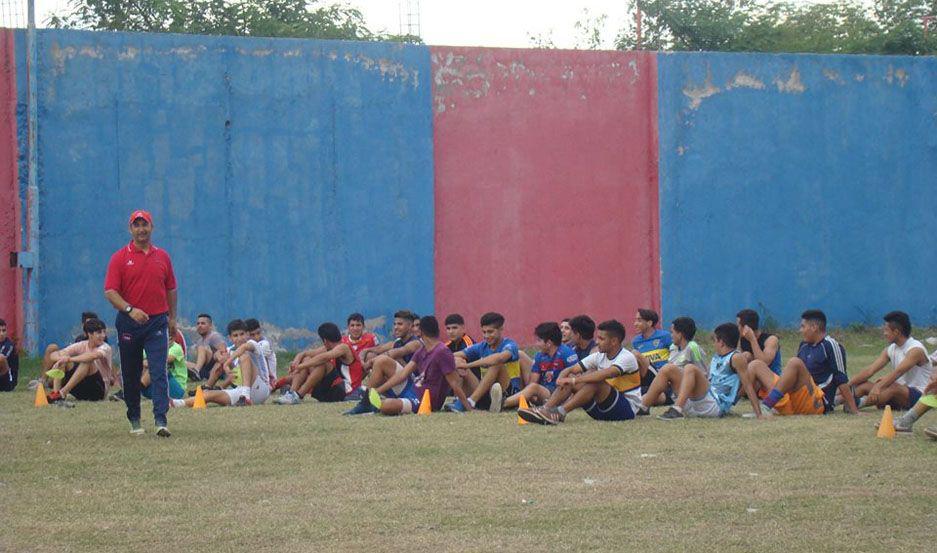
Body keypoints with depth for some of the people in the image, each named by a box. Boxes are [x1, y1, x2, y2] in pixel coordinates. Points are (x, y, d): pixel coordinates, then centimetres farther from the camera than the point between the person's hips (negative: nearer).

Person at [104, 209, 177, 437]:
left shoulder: (163, 256, 10)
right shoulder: (119, 258, 0)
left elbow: (171, 289, 17)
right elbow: (110, 291, -7)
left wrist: (172, 317, 13)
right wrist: (130, 309, -20)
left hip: (157, 322, 1)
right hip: (129, 322, -1)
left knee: (159, 371, -11)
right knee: (131, 374, 9)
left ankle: (161, 420, -18)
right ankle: (134, 419, 22)